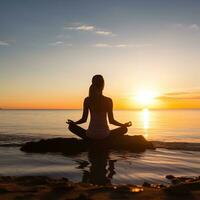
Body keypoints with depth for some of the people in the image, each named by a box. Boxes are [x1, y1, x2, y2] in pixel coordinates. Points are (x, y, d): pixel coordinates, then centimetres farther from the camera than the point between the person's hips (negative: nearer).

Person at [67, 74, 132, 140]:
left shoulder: (87, 100, -3)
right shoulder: (108, 100, -6)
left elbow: (84, 119, 2)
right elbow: (111, 121, -2)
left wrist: (73, 123, 21)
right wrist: (124, 125, 14)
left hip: (91, 135, 1)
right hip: (104, 135, 0)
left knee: (71, 126, 23)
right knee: (124, 129, 23)